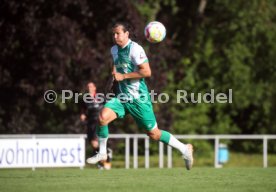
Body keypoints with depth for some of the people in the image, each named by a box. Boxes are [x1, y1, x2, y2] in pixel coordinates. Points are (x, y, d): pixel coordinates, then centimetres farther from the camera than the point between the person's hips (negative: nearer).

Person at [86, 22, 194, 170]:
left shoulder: (135, 49, -14)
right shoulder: (114, 50, 11)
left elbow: (147, 72, -21)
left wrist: (123, 76, -18)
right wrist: (115, 73, 11)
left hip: (139, 98, -6)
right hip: (122, 97, 6)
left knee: (153, 133, 0)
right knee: (103, 116, -19)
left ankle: (184, 149, 19)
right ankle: (102, 153, -3)